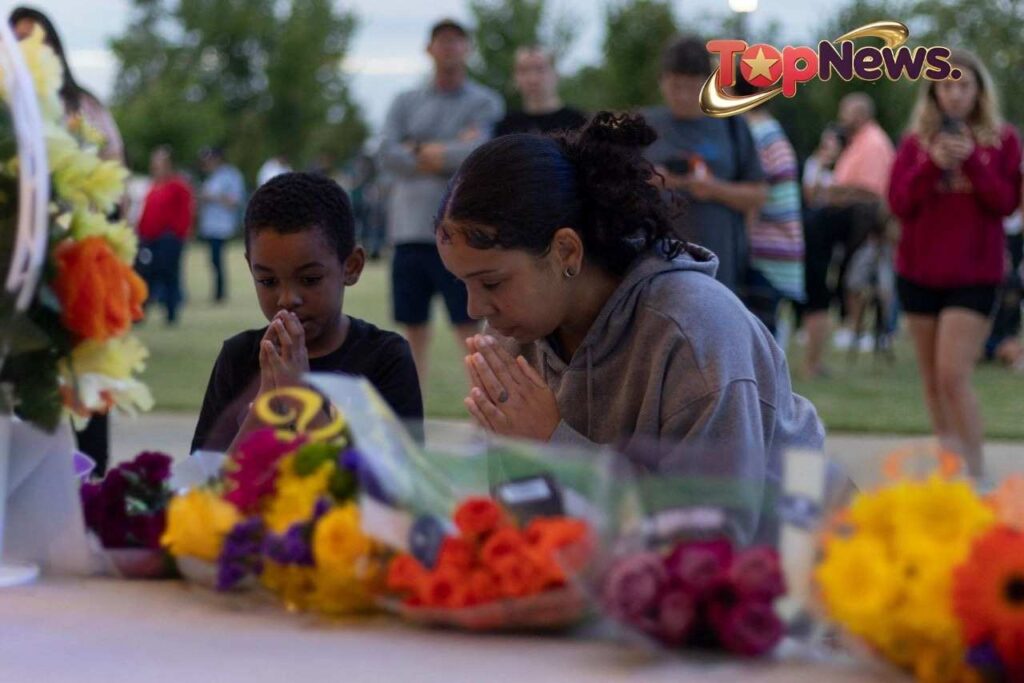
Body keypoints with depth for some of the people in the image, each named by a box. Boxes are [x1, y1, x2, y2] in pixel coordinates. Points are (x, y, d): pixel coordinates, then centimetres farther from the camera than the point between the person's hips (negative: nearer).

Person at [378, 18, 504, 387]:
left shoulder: (485, 103, 4)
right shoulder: (405, 103, 13)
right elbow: (388, 154, -2)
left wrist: (422, 151, -3)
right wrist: (450, 154, -8)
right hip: (409, 230, 4)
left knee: (470, 329, -6)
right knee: (415, 331, 9)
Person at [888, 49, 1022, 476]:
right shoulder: (917, 140, 7)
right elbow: (898, 202, 0)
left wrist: (972, 161, -16)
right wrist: (933, 163, -14)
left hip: (973, 275, -3)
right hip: (918, 272, 3)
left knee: (953, 376, -15)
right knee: (932, 380, 7)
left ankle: (974, 471, -9)